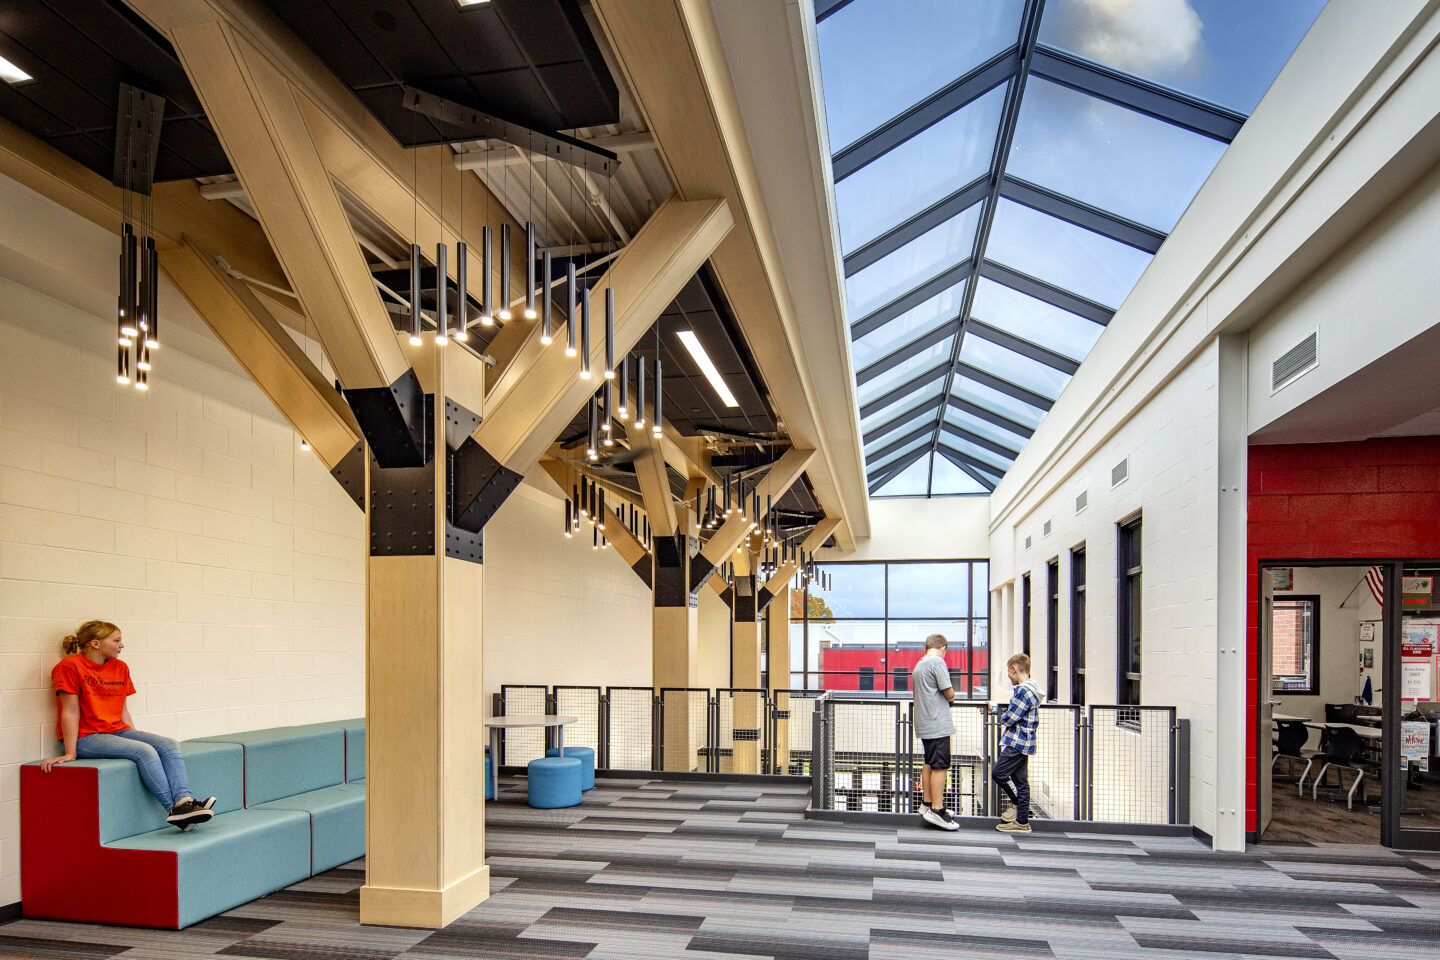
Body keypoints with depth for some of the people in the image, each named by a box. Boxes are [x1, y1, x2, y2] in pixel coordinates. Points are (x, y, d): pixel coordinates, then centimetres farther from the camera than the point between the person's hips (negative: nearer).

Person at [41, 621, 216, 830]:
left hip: (118, 731, 7)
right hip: (86, 738, -7)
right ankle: (174, 809, -31)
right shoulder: (70, 666, -7)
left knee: (169, 745, -18)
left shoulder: (120, 667, 13)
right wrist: (70, 753, -13)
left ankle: (183, 801, -36)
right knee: (144, 751, -29)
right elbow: (70, 712, -11)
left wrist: (135, 736, 5)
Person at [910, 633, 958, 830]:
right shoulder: (937, 662, -11)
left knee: (929, 764, 16)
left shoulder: (918, 665, 17)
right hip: (937, 723, -9)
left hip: (924, 724, 9)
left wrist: (946, 699, 13)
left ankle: (927, 804, 22)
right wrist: (951, 697, 9)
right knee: (940, 766, -6)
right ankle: (937, 810, -5)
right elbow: (949, 694, -13)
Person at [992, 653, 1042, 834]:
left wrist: (1002, 717, 2)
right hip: (1023, 743, 10)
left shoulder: (1023, 690, -19)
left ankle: (1017, 803, 10)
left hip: (1017, 743, -10)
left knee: (998, 773, -5)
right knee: (1020, 780, 10)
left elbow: (1009, 718, -20)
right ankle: (1022, 822, 13)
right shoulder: (1032, 688, 14)